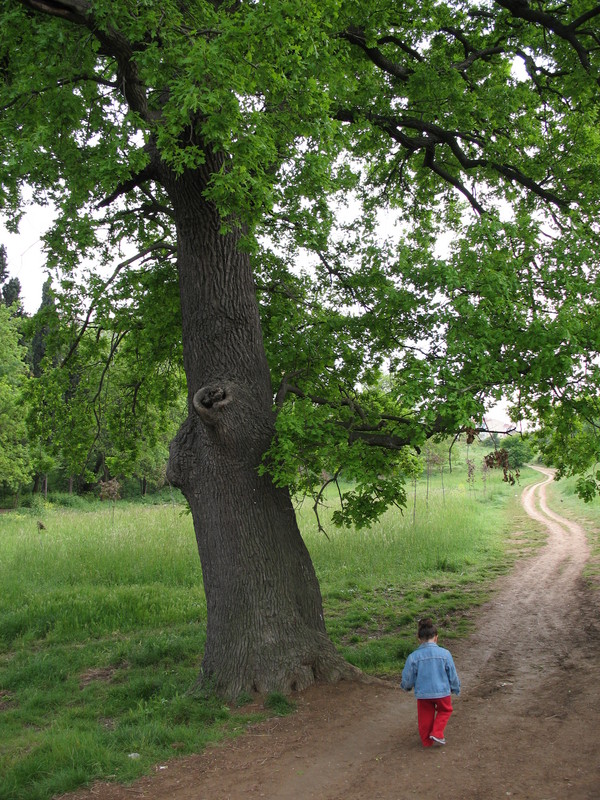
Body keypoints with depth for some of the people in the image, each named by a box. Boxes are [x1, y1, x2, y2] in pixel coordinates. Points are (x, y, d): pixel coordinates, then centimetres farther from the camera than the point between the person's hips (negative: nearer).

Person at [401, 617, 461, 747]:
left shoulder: (413, 657, -12)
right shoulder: (444, 654, -11)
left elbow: (407, 678, -3)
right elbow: (452, 674, -1)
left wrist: (406, 687, 20)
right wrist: (456, 689, 18)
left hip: (422, 694, 0)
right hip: (442, 692, 0)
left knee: (425, 717, 20)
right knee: (445, 710, 25)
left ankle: (426, 741, 32)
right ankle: (437, 733, 10)